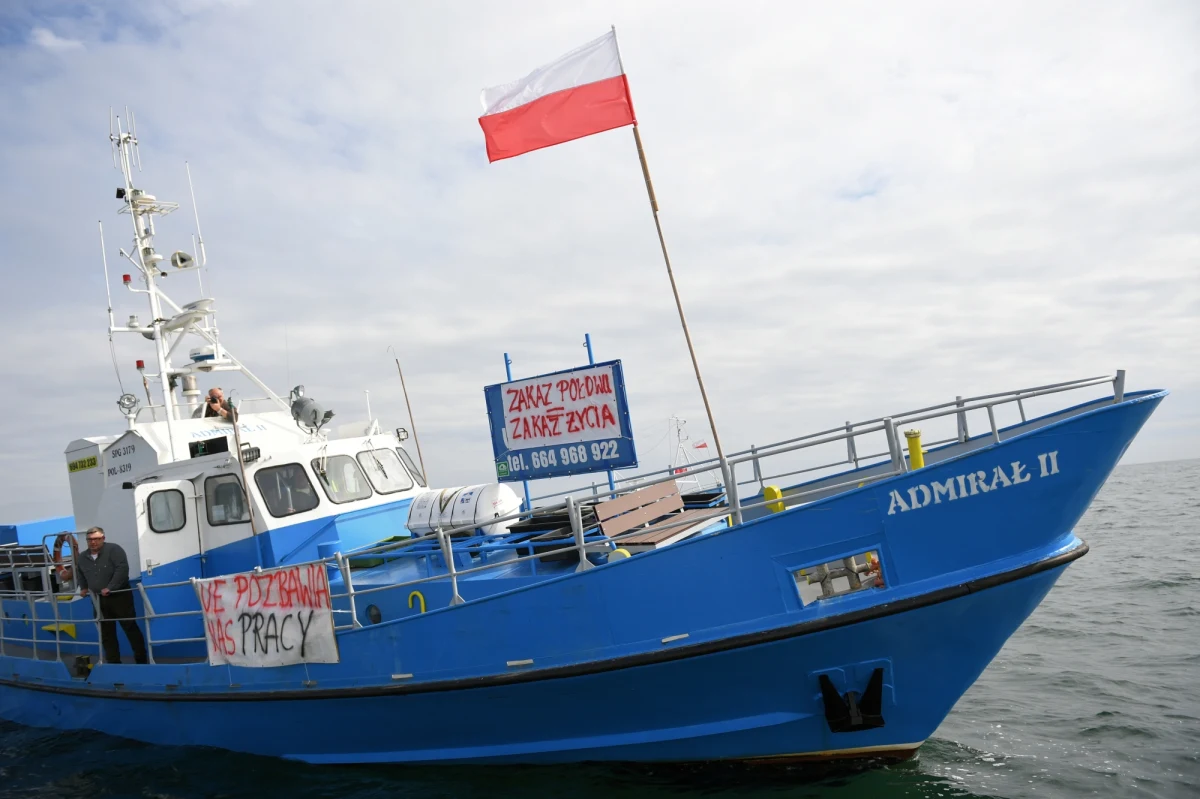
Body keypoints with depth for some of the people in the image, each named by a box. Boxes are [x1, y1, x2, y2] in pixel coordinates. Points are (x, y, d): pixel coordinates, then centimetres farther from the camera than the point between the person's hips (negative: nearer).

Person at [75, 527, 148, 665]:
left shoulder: (113, 550, -11)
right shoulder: (82, 558, 9)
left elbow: (122, 569, -21)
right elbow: (80, 575, 29)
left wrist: (110, 588, -24)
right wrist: (83, 588, 13)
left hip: (119, 596, -6)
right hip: (99, 600, 6)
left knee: (130, 628, -3)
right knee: (106, 633, 8)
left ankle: (141, 659, 3)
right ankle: (113, 662, 16)